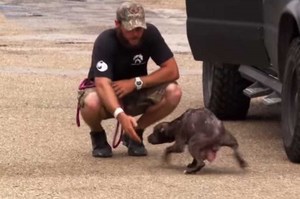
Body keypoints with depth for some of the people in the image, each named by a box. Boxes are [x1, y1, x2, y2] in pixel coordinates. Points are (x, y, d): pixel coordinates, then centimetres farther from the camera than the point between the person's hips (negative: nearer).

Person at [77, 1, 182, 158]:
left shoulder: (150, 34, -18)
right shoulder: (105, 42, -27)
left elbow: (172, 71, -18)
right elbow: (102, 83, -40)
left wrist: (136, 82, -27)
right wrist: (120, 115, -56)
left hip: (135, 94, 3)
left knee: (173, 92, -24)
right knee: (91, 103, -39)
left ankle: (134, 133, -1)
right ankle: (98, 135, -2)